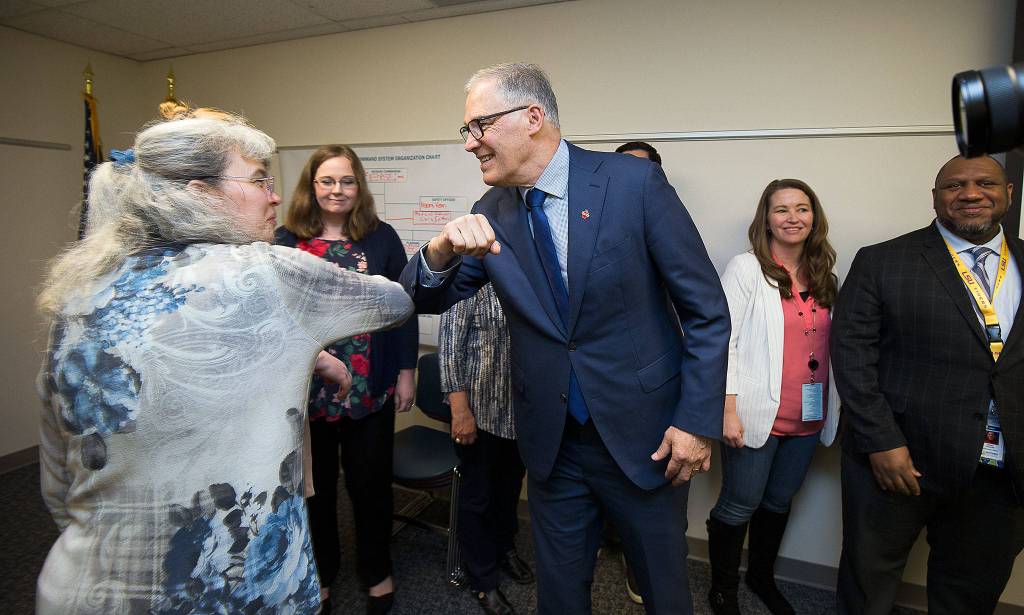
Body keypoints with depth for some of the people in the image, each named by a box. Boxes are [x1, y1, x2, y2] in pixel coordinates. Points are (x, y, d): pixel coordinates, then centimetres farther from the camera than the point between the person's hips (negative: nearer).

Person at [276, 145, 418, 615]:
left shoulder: (382, 237, -1)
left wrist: (406, 372, -2)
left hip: (370, 389, -1)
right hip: (304, 390, 1)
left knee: (370, 483, 12)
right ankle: (319, 571, 40)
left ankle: (376, 572, 35)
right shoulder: (286, 241, 1)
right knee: (313, 484, 16)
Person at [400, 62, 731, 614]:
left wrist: (698, 421, -12)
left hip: (643, 433, -2)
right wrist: (442, 250, -22)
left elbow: (707, 310, -9)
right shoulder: (491, 213, -2)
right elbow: (425, 298, 0)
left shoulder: (634, 182, -14)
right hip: (552, 441, 3)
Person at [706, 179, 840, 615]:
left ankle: (762, 576, 42)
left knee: (779, 501, 20)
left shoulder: (822, 276, 9)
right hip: (756, 415, -6)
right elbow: (723, 340, -13)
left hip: (808, 417, 6)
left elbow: (827, 345, 14)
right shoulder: (746, 268, -8)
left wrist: (836, 409, 11)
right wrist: (728, 410, -17)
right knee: (740, 505, 6)